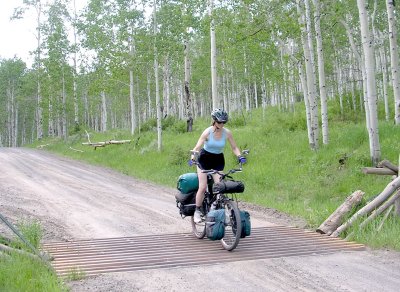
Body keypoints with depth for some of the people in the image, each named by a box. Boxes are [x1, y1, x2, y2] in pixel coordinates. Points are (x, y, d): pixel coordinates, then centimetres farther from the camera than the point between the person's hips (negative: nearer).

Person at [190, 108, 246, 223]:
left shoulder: (227, 133, -12)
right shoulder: (207, 132, -20)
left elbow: (234, 147, -3)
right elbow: (197, 147, -24)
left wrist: (239, 156, -22)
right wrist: (193, 157, -41)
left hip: (218, 161, 2)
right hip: (204, 160, -2)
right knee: (203, 187, -8)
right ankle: (197, 211, 6)